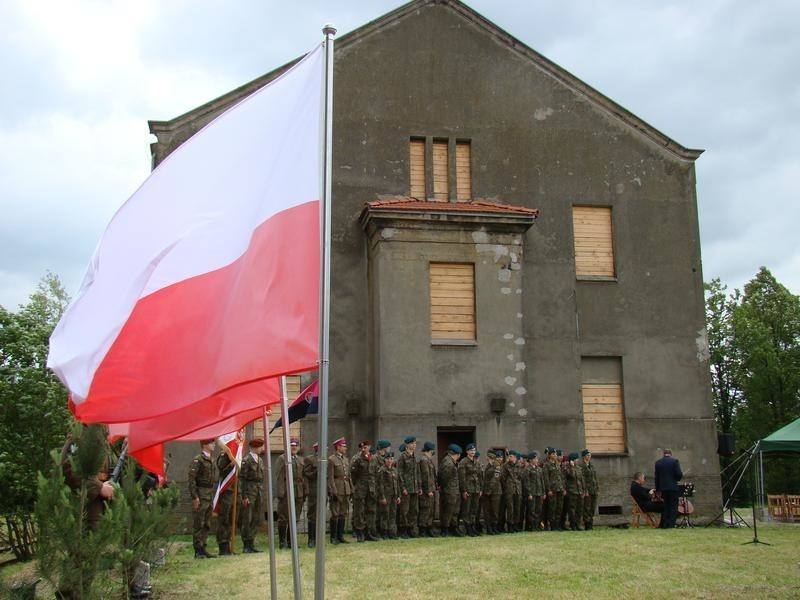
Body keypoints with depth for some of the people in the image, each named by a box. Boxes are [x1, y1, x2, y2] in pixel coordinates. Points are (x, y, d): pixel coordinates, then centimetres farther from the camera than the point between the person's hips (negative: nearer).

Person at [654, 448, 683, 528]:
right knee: (673, 507, 3)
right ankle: (670, 524, -3)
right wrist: (678, 479, 11)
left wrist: (657, 489, 13)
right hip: (673, 487, -4)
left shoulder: (658, 462, 5)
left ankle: (663, 524, 14)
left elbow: (656, 476, 7)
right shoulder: (675, 461, -5)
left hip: (663, 488, 4)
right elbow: (679, 474, -12)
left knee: (666, 506, 14)